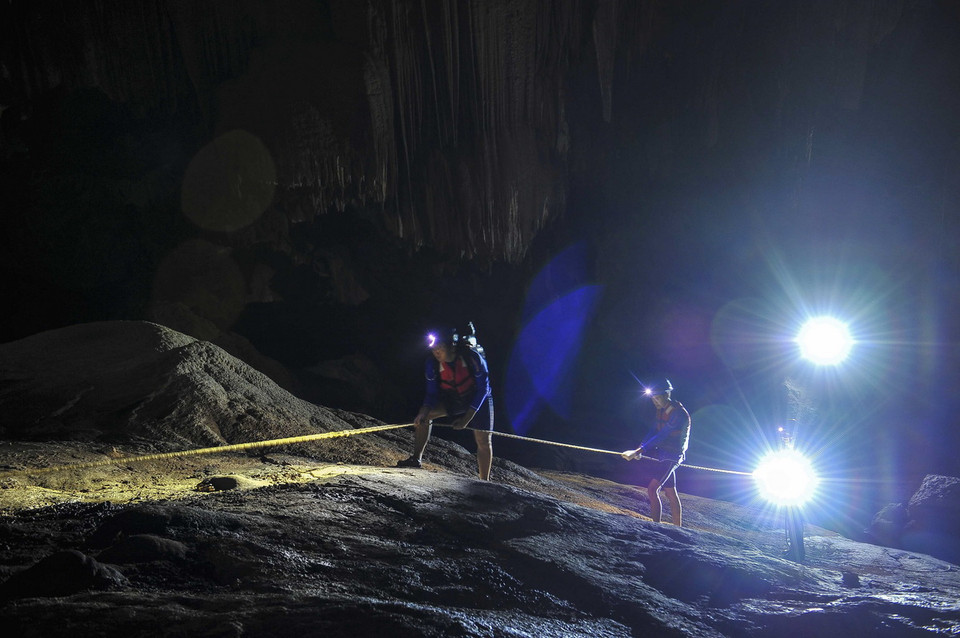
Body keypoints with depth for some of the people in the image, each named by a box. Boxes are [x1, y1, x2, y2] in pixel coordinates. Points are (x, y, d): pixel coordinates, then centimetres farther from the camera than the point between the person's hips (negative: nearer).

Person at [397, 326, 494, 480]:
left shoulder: (473, 357, -31)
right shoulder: (433, 363, -19)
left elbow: (483, 389, -23)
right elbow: (432, 393, -10)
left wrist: (467, 418, -27)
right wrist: (423, 411, -31)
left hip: (479, 399, -3)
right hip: (453, 399, 3)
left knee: (483, 441, -6)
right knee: (425, 415, -16)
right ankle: (416, 459, -10)